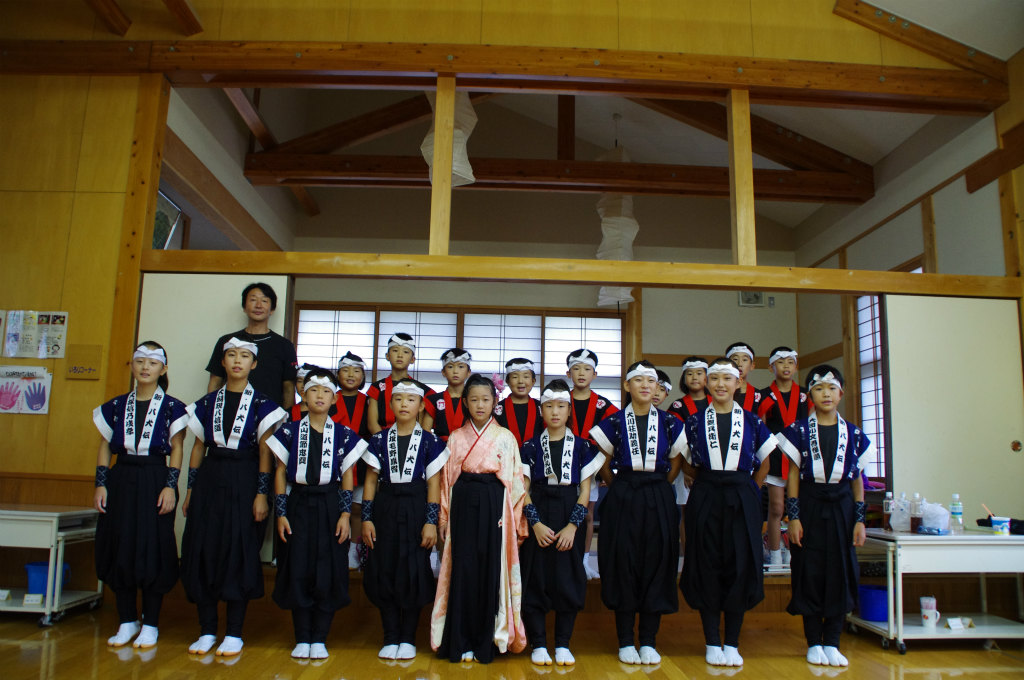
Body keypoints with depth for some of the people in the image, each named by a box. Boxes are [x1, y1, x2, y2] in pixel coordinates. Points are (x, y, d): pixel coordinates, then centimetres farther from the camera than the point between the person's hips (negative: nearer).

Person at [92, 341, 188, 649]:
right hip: (121, 481, 3)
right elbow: (105, 448, 10)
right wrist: (100, 484, 2)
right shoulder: (116, 406, 9)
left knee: (153, 550, -1)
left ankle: (150, 624, 11)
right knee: (119, 549, 6)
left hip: (155, 481, -3)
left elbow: (176, 450, -2)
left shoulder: (171, 407, 0)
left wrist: (170, 486, -10)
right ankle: (127, 621, 20)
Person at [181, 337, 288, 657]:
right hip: (210, 479, 4)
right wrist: (190, 489, 8)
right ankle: (207, 630, 16)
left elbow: (265, 453, -3)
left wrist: (261, 494, -9)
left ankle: (234, 633, 11)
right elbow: (198, 448, 12)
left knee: (240, 552, -1)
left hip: (244, 482, -3)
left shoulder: (261, 404, 0)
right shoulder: (207, 403, 10)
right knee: (203, 550, 3)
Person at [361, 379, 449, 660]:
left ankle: (408, 638, 16)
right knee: (384, 572, 4)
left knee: (414, 574, 1)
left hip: (416, 510, -2)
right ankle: (390, 638, 18)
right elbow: (371, 481, 7)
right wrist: (367, 518, 1)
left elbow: (434, 484, -2)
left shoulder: (430, 442, 1)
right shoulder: (380, 440, 6)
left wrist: (431, 522, -7)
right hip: (385, 509, 2)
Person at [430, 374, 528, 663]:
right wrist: (444, 518, 6)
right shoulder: (456, 438, 9)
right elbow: (447, 479, 10)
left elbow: (515, 480, 3)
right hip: (463, 505, 1)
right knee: (463, 569, 0)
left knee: (491, 569, 0)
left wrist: (516, 521, -2)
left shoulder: (505, 437, 5)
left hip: (494, 506, -1)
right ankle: (461, 643, 12)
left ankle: (485, 643, 13)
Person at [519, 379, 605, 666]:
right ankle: (538, 644, 15)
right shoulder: (531, 447, 2)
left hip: (569, 516, 0)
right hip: (537, 517, 0)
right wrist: (535, 523, -12)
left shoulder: (582, 446, 3)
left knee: (569, 580, 3)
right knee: (534, 579, 2)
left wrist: (573, 525, -10)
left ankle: (563, 644, 18)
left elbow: (585, 489, 1)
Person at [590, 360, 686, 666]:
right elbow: (604, 465, 9)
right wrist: (620, 489, 6)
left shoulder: (669, 423, 5)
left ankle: (648, 641, 15)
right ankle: (625, 641, 12)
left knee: (656, 565, 3)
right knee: (622, 565, 1)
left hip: (658, 501, 2)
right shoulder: (614, 423, 1)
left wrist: (657, 488, 9)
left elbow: (675, 464, 15)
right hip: (622, 500, -1)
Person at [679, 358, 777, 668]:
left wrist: (745, 490, 5)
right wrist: (709, 483, 2)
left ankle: (732, 643, 13)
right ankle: (712, 643, 13)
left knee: (740, 566, 0)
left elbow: (763, 467, 13)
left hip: (742, 499, 1)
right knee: (707, 566, 1)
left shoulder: (751, 422, 6)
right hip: (705, 499, 0)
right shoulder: (695, 422, 5)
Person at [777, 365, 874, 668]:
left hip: (841, 507, 2)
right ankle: (814, 643, 14)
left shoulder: (853, 434, 6)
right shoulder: (799, 430, -1)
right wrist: (794, 517, -6)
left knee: (840, 573, 3)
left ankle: (831, 643, 15)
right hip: (810, 506, -2)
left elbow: (857, 478, 8)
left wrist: (860, 519, 3)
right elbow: (793, 474, -1)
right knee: (810, 573, 1)